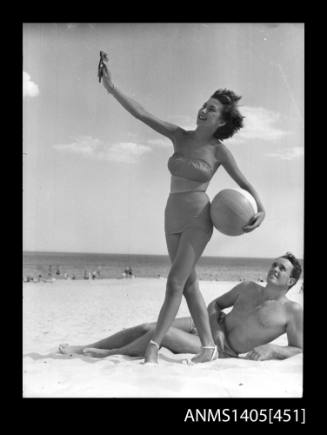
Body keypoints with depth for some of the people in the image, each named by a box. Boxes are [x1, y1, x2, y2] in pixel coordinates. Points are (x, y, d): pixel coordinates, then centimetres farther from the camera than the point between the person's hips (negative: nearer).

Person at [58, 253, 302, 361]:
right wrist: (216, 327, -6)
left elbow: (299, 350, -7)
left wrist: (271, 349, -26)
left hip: (224, 351, -6)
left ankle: (111, 354, 2)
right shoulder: (248, 288, 8)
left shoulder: (293, 311, -7)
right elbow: (216, 304, 15)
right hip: (209, 326, 6)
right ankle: (81, 349, 2)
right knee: (145, 327, -8)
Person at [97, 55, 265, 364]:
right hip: (173, 219, 6)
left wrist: (261, 209, -13)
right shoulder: (179, 136, 4)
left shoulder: (219, 151, -5)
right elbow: (141, 114, 1)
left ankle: (152, 348, -10)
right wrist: (111, 88, -5)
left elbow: (245, 184, 3)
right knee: (189, 284, 9)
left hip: (198, 219, -5)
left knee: (175, 282, -13)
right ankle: (208, 346, 20)